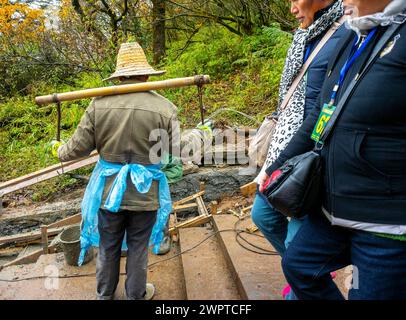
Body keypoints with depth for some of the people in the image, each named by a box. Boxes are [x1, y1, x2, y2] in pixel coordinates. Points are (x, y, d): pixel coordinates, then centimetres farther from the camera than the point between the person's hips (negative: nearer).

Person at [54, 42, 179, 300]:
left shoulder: (99, 104, -11)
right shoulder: (165, 108, -15)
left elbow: (79, 146, -5)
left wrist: (60, 151, 18)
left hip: (108, 189, 2)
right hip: (145, 192, -1)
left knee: (108, 246, 21)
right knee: (138, 247, 18)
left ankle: (105, 294, 43)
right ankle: (136, 296, 38)